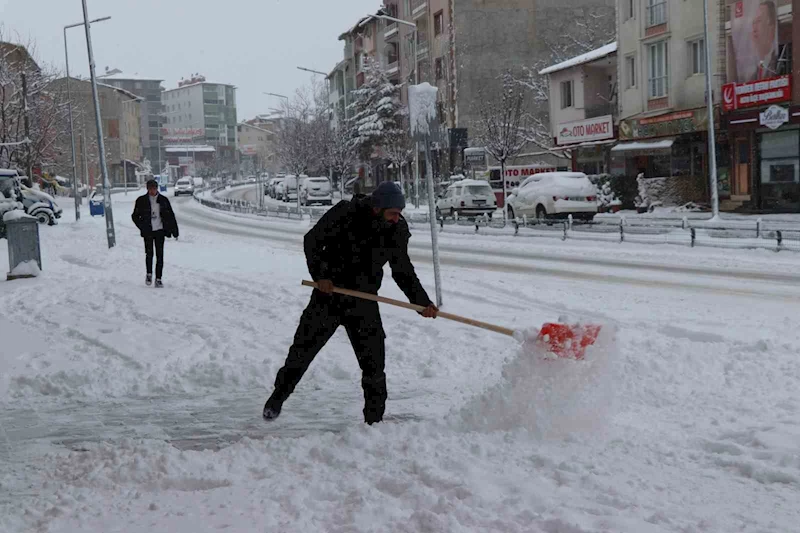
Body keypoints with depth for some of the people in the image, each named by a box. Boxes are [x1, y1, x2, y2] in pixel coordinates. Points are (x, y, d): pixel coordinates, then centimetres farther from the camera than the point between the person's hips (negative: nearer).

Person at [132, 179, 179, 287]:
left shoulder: (163, 200, 4)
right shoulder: (141, 201, 1)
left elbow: (170, 216, 9)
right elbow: (135, 216, 7)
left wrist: (174, 231, 4)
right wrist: (143, 227, -5)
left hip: (160, 231, 1)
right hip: (148, 232, -1)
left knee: (160, 255, -1)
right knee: (149, 253, -4)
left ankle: (158, 279, 5)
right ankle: (149, 274, 19)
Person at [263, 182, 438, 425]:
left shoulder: (397, 231, -5)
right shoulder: (345, 214, -17)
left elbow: (403, 272, 5)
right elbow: (312, 240, -8)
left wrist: (423, 302, -3)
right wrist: (320, 274, -18)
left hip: (364, 303, 2)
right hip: (329, 294, -2)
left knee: (373, 361, -3)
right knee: (303, 348, 8)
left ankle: (374, 419, 9)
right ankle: (278, 397, 30)